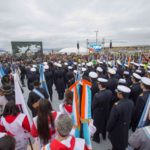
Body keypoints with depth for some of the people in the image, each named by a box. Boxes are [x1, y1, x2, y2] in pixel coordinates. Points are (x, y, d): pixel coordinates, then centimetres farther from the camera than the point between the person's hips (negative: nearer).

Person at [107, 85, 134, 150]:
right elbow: (131, 115, 0)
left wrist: (108, 128, -7)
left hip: (117, 130, -6)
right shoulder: (131, 103, -15)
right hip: (126, 128, 6)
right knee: (122, 143, 29)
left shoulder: (117, 106, -37)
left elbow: (112, 120, -24)